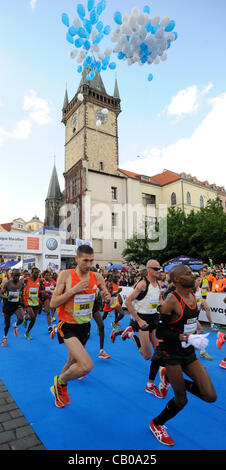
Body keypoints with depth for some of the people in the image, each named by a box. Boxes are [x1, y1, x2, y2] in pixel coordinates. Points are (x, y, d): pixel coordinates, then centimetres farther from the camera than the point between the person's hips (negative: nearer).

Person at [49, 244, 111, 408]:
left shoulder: (97, 277, -4)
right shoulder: (66, 275, -15)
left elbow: (108, 300, 8)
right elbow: (53, 303, -15)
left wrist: (107, 297, -16)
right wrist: (73, 290, -25)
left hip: (85, 326, 5)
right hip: (68, 327, -5)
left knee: (72, 364, 22)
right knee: (87, 365, -22)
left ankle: (58, 388, 54)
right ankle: (61, 382, 10)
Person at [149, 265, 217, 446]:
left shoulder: (193, 296, 1)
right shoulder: (171, 301, -22)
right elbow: (160, 332, -21)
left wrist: (197, 337, 10)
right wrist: (187, 338, -25)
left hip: (189, 353, 7)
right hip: (172, 354, -7)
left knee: (210, 396, -1)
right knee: (181, 400, 5)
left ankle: (174, 379, 22)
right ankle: (156, 424, 34)